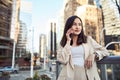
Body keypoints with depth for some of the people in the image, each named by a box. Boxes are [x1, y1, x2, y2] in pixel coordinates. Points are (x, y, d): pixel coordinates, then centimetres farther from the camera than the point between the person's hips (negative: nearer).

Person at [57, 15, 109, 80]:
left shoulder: (88, 39, 12)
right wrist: (68, 41, -2)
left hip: (88, 75, 1)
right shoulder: (63, 43, 9)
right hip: (70, 75, -1)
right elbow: (63, 60, -6)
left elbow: (105, 51, 12)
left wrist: (93, 55, -7)